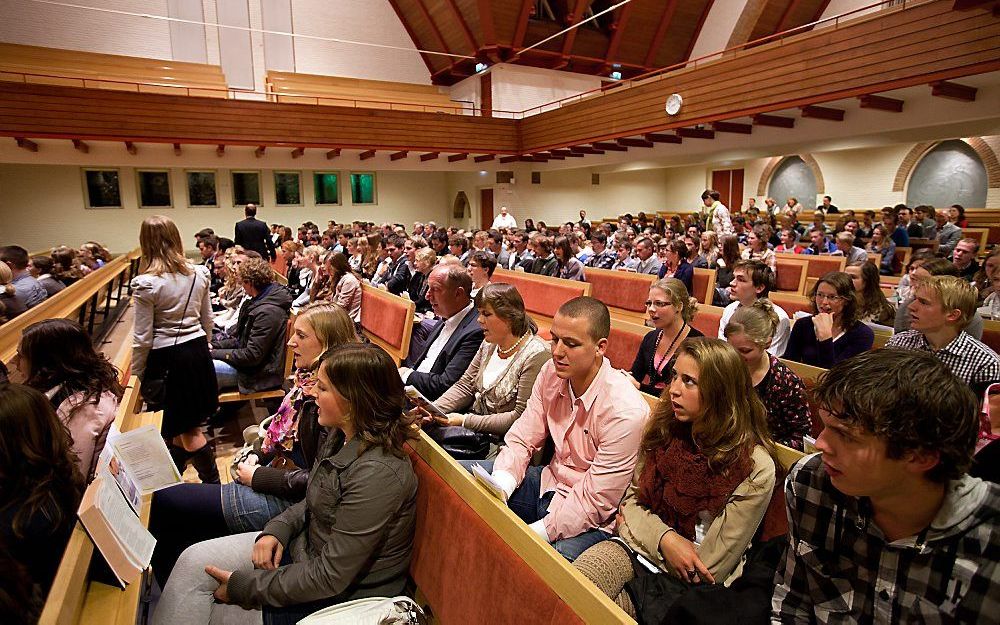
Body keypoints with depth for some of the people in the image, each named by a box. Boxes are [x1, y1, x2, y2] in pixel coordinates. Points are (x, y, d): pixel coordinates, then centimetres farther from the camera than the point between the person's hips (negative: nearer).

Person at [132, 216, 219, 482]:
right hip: (197, 352, 5)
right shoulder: (199, 274, -3)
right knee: (181, 424, 22)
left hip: (165, 360, -5)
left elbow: (142, 337, -12)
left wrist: (136, 374, 0)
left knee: (187, 429, 9)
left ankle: (213, 484, 18)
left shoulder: (145, 283, -17)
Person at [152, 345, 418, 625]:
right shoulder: (342, 435, -4)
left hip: (335, 598, -7)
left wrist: (244, 586, -16)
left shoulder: (378, 474, -32)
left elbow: (330, 578, -26)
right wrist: (278, 529, -5)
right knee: (193, 561, 0)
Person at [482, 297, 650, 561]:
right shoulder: (551, 373, -6)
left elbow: (595, 501, -22)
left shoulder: (625, 411, -26)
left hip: (590, 520, -6)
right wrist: (498, 489, -21)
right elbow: (521, 440, -4)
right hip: (550, 482, 7)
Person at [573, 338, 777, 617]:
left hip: (685, 586, -3)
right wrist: (664, 538, -14)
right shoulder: (663, 427, -2)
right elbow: (631, 500, 5)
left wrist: (641, 526, -5)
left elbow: (709, 568, -12)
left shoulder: (755, 470, -17)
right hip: (636, 547, 4)